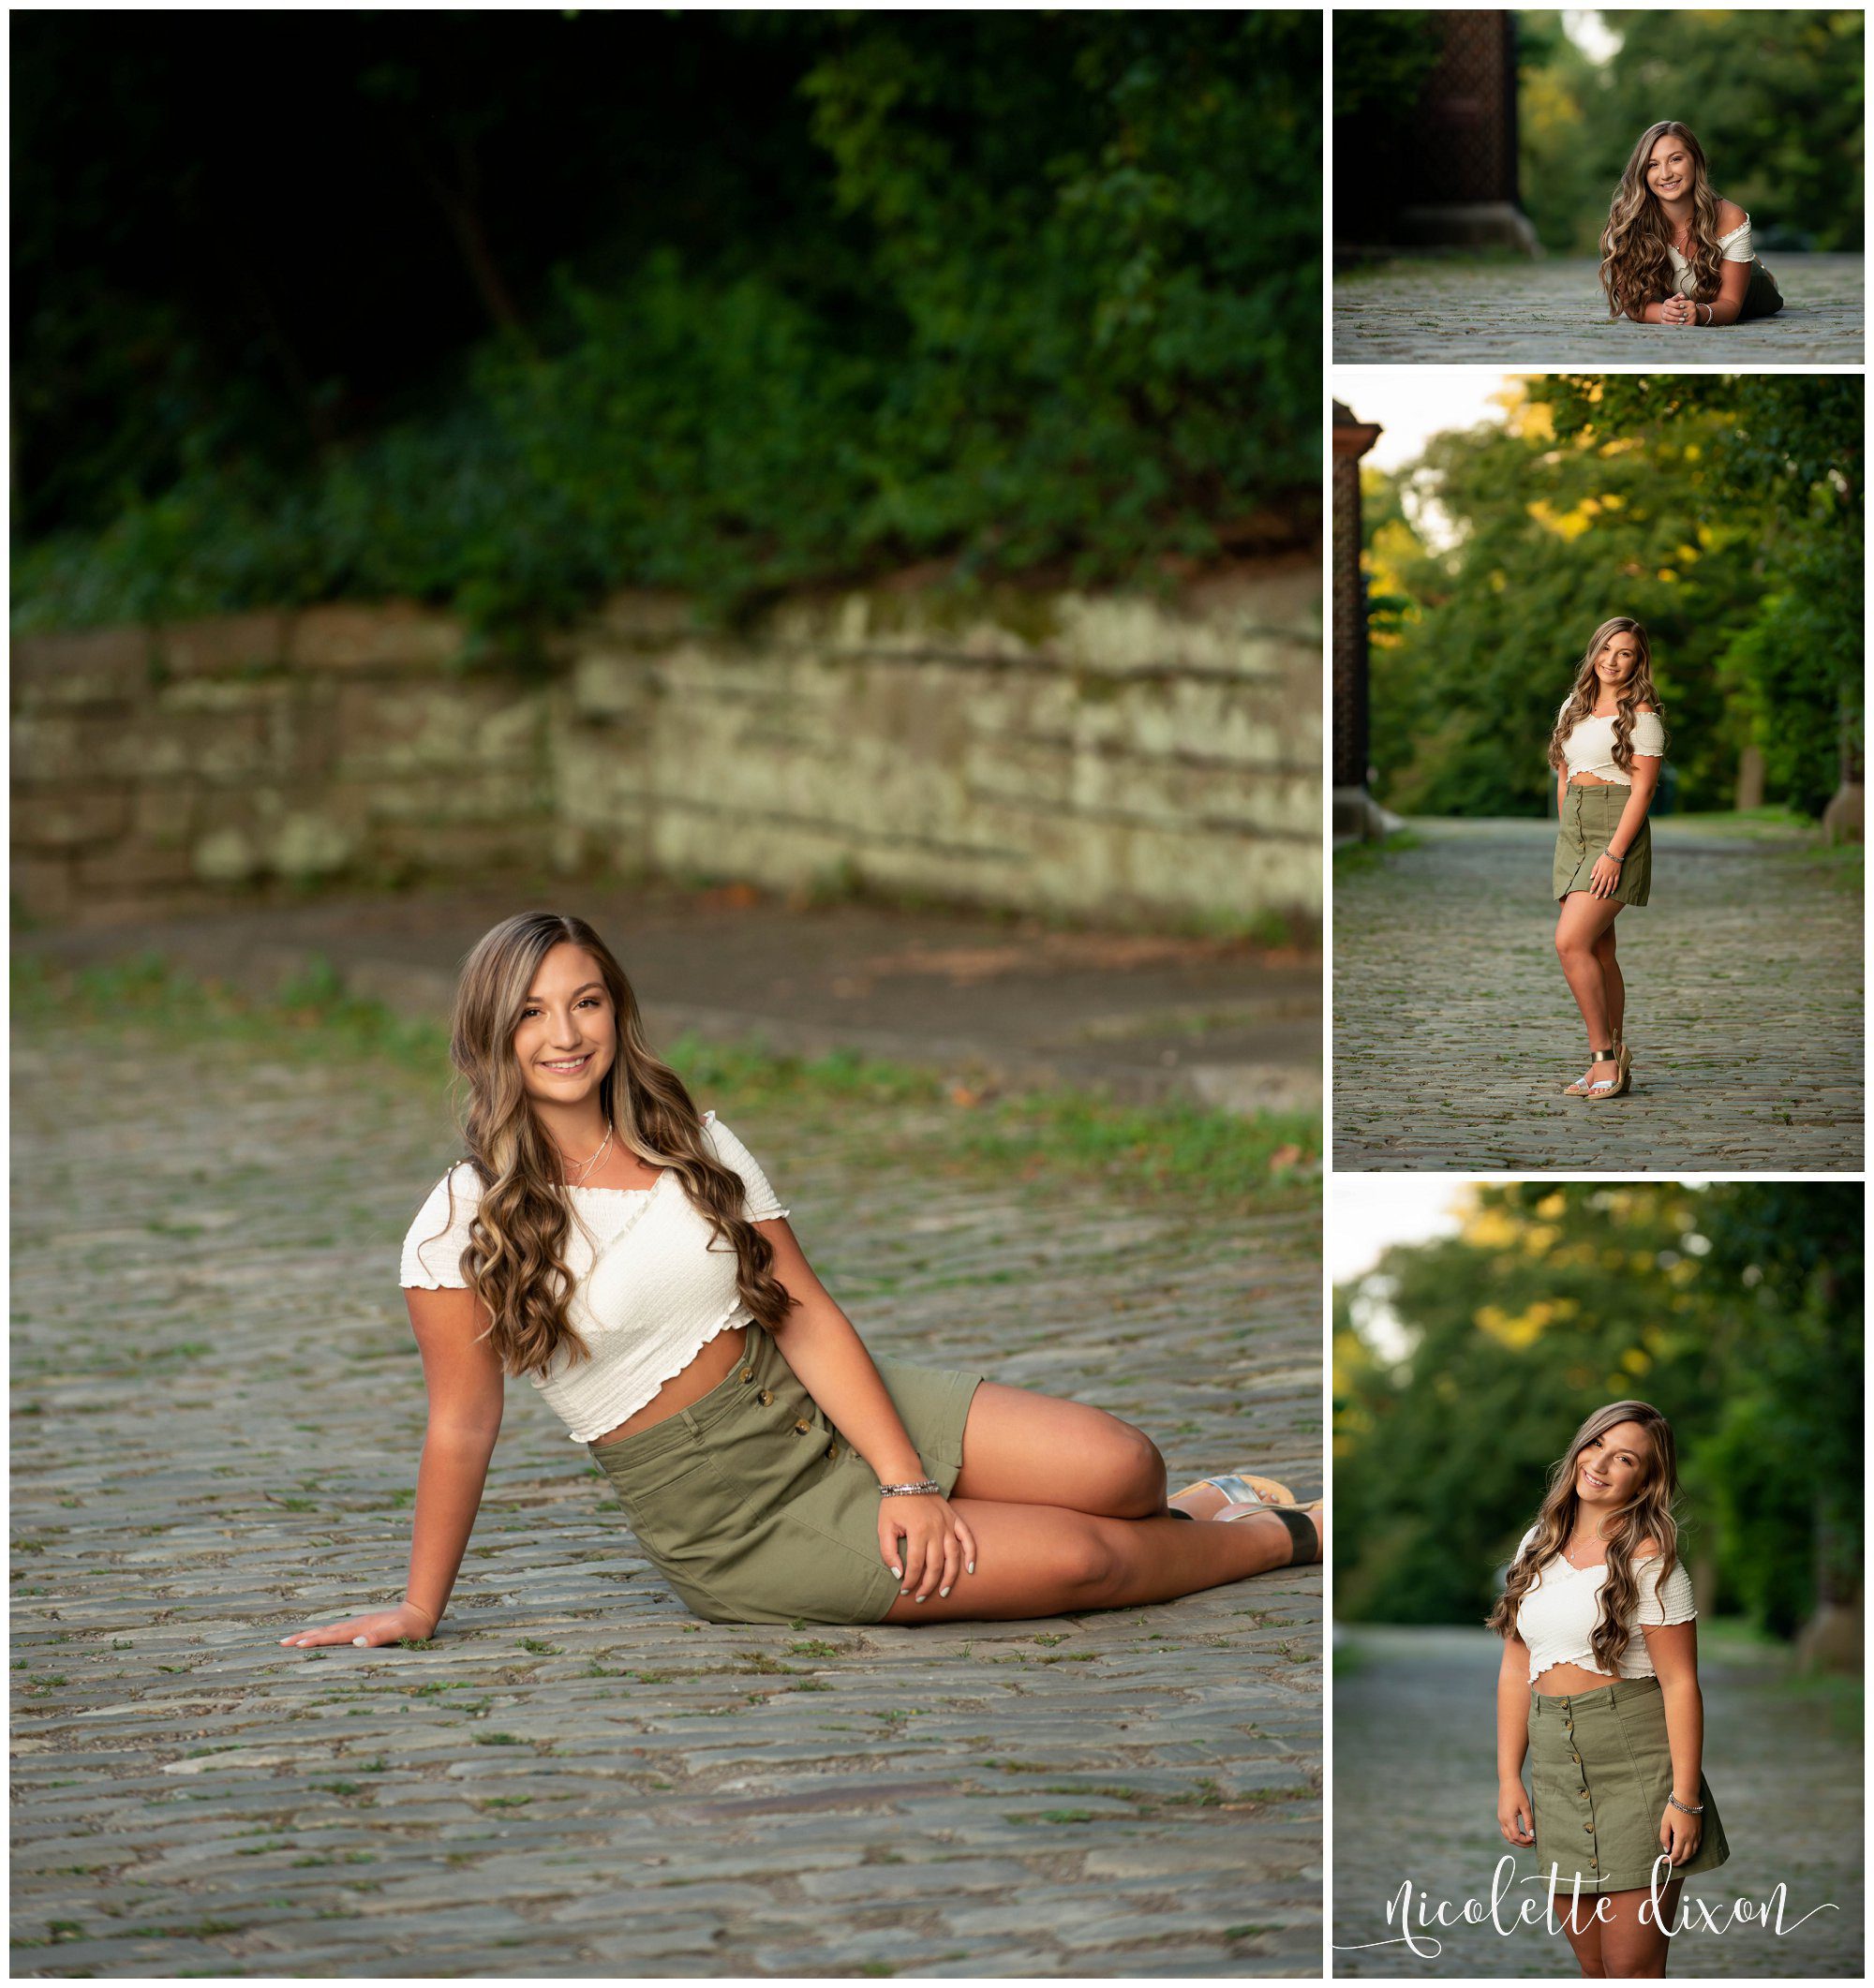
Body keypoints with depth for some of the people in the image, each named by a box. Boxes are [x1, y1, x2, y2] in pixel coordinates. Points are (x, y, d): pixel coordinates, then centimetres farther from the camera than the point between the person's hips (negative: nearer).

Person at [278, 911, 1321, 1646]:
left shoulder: (695, 1144, 3)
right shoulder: (464, 1222, -10)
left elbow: (806, 1314, -3)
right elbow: (463, 1428, -6)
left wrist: (906, 1478, -13)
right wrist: (420, 1612, -4)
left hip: (825, 1411, 4)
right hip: (722, 1511, -4)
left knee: (1118, 1465, -16)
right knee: (1077, 1562, -17)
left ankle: (1164, 1507, 21)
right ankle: (1286, 1536, 10)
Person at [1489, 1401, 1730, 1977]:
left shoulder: (1648, 1559, -6)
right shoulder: (1538, 1546, 11)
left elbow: (1680, 1683, -10)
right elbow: (1517, 1668, 14)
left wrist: (1685, 1800, -15)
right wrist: (1508, 1778, 7)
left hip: (1636, 1766, -6)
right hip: (1555, 1767, 6)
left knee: (1632, 1968, -7)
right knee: (1592, 1966, 8)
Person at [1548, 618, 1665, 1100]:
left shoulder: (1641, 716, -6)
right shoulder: (1574, 707, 15)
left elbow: (1642, 790, -11)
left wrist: (1614, 853, -18)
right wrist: (1566, 839, 14)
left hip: (1617, 830, -7)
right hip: (1572, 829, 7)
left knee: (1570, 942, -18)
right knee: (1599, 951, 6)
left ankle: (1604, 1053, -10)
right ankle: (1613, 1063, 10)